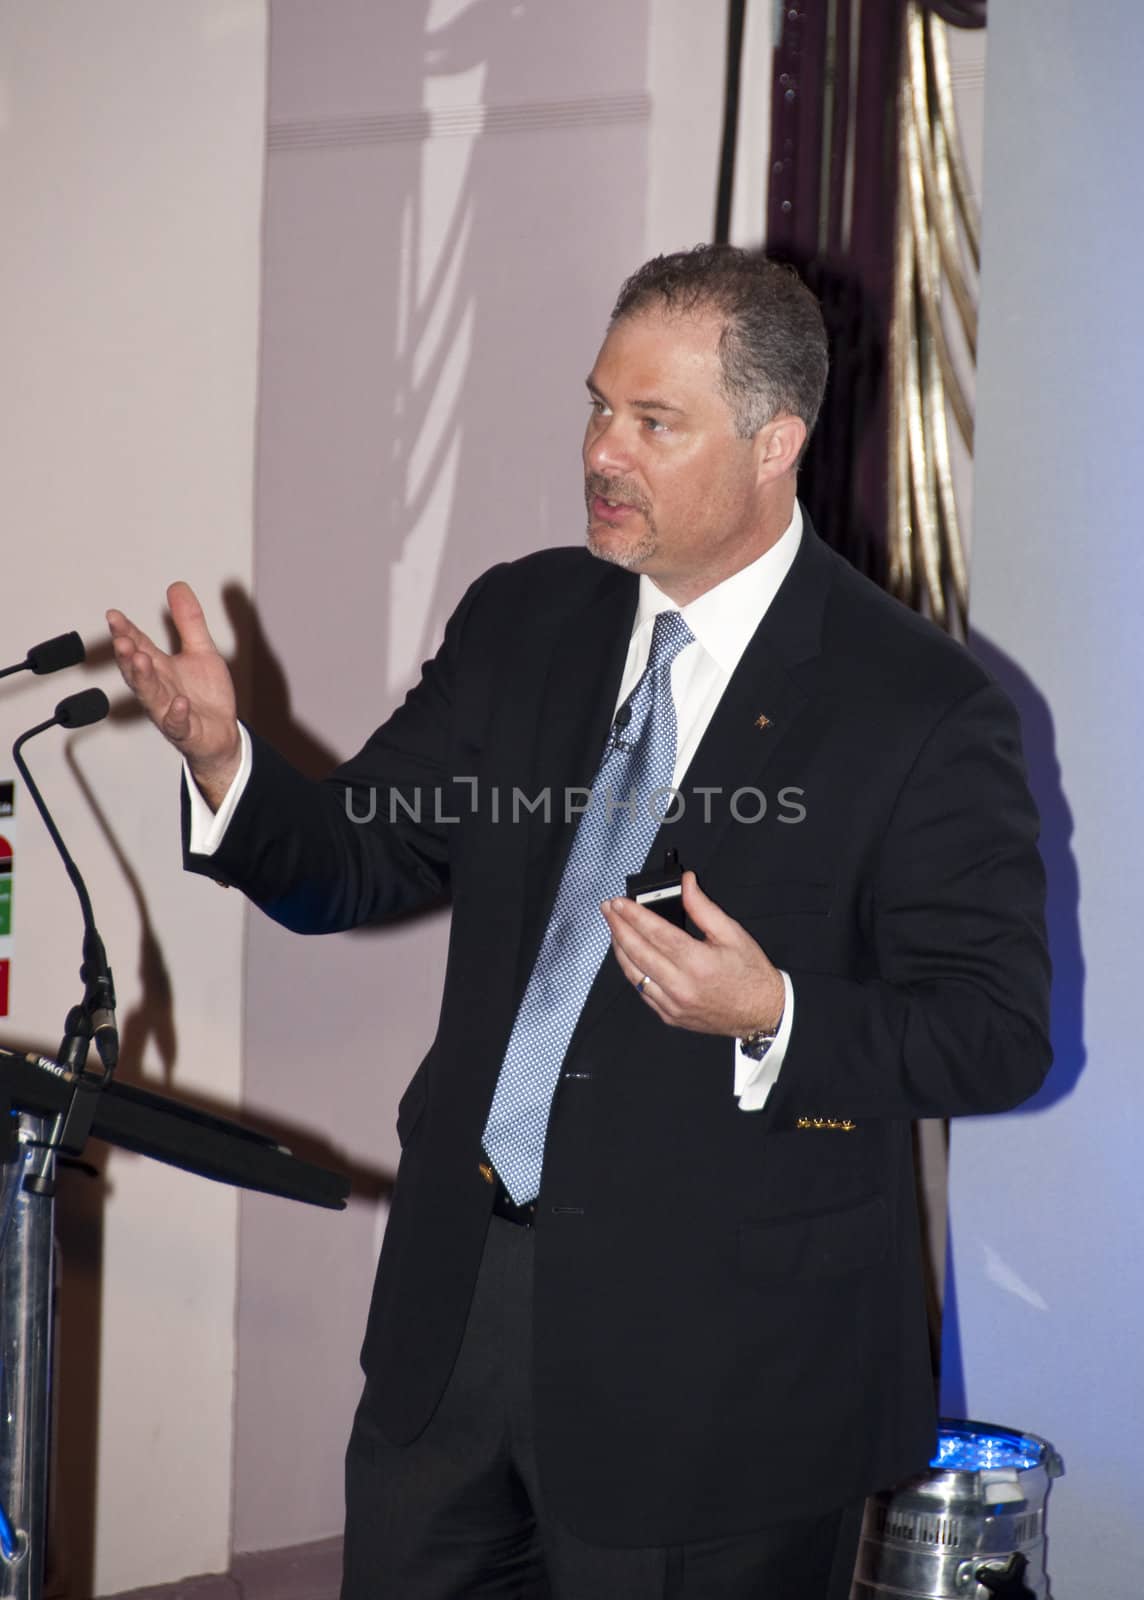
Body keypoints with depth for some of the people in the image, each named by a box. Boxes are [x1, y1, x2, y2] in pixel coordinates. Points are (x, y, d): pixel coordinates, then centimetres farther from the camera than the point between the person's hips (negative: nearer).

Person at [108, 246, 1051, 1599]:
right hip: (460, 1292, 6)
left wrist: (774, 1018, -28)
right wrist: (227, 762, -12)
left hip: (717, 1354, -5)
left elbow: (1001, 1033, -12)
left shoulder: (919, 710, -12)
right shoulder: (521, 623, 6)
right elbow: (356, 865, 7)